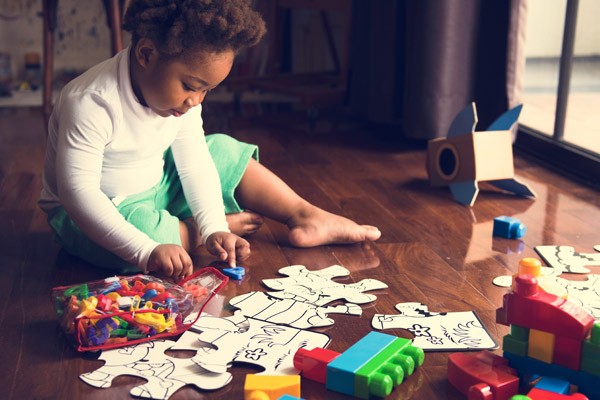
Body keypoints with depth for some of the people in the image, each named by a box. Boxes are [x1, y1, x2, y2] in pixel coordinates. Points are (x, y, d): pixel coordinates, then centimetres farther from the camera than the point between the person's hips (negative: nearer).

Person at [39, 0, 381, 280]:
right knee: (140, 226, -37)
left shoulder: (180, 94, -10)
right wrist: (146, 251, -44)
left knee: (224, 151, 0)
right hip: (102, 210, -6)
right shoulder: (90, 103, -32)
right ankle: (228, 223, -9)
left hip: (155, 192, 7)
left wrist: (214, 228, -22)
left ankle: (307, 217, 3)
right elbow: (77, 192, -36)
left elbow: (194, 164, -8)